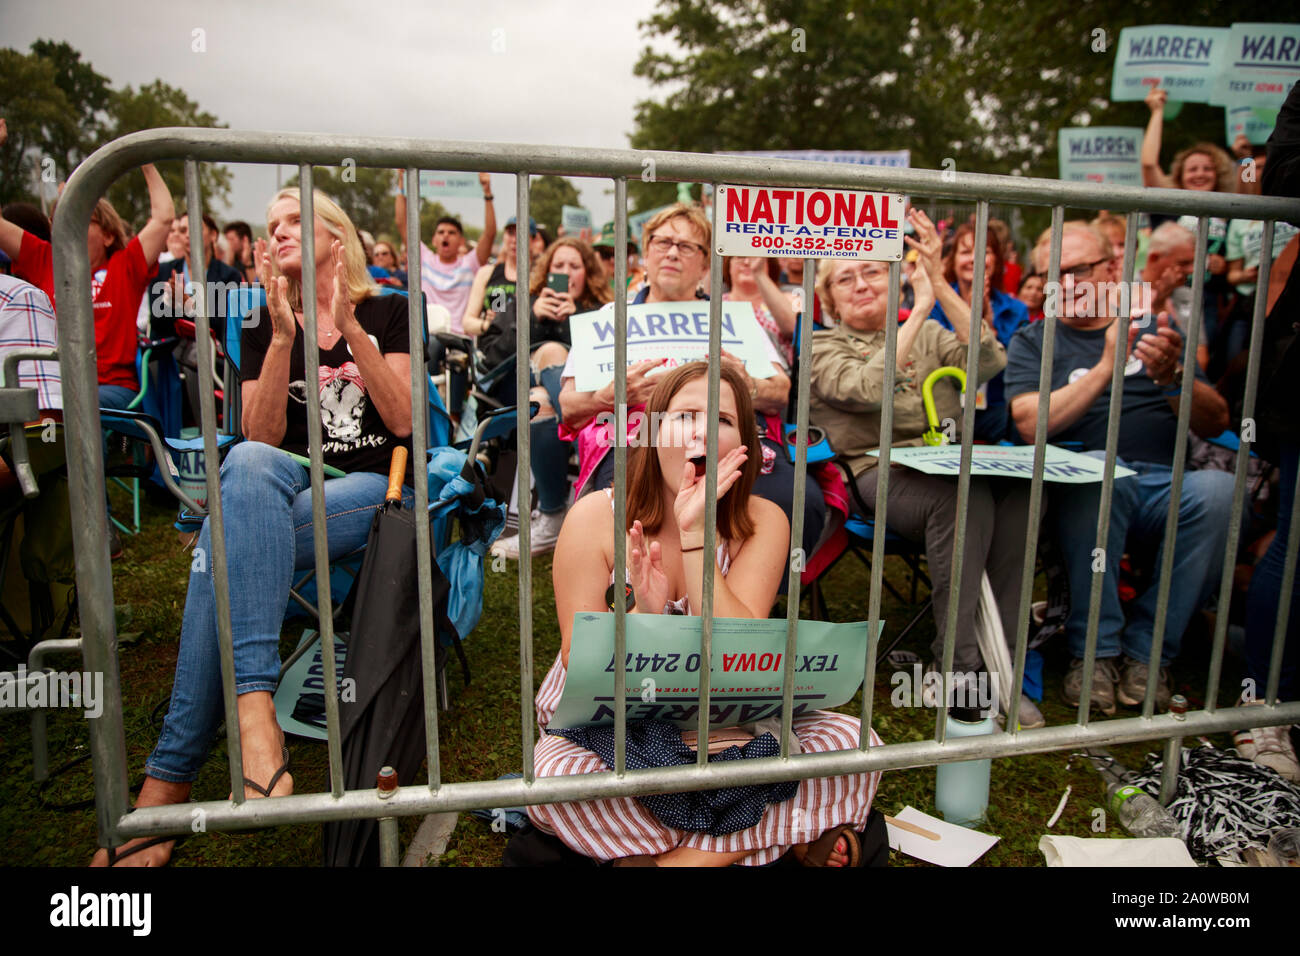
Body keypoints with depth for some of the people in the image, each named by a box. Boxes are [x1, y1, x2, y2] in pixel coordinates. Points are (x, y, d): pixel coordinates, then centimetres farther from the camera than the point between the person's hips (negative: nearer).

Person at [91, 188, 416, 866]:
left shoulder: (386, 312, 11)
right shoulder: (265, 328, 17)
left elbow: (403, 421, -2)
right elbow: (261, 436, 2)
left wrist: (350, 328, -12)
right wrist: (284, 338, -9)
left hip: (376, 486, -2)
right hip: (290, 486, 2)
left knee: (228, 541, -31)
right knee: (248, 461, -36)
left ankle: (169, 777, -30)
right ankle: (253, 704, -43)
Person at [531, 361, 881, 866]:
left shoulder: (761, 522, -7)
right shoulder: (596, 517, -11)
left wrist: (695, 532, -26)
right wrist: (643, 614, -33)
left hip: (725, 726, 1)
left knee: (856, 743, -18)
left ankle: (678, 857, -14)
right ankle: (785, 837, -17)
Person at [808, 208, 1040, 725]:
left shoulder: (929, 334, 21)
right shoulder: (823, 347, 10)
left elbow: (989, 362, -1)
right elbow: (866, 389, -13)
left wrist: (941, 288, -8)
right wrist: (919, 310, -10)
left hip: (954, 465, 4)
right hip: (882, 474, -4)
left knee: (1018, 487, -29)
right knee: (964, 495, -35)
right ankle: (960, 664, -26)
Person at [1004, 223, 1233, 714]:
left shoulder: (1155, 330, 19)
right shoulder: (1033, 342, 13)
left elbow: (1215, 424, 10)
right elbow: (1032, 424, -6)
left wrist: (1173, 377, -10)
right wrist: (1106, 367, -16)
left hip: (1167, 489, 3)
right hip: (1083, 487, -2)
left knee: (1218, 489, -30)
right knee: (1099, 464, -36)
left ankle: (1146, 650, -14)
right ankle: (1094, 650, -22)